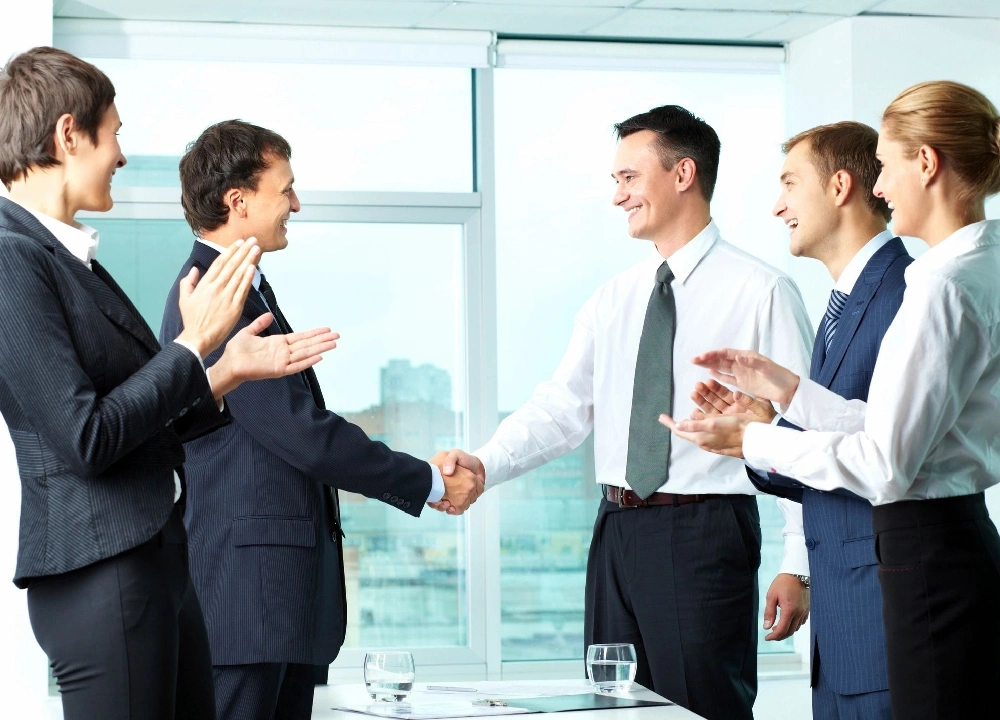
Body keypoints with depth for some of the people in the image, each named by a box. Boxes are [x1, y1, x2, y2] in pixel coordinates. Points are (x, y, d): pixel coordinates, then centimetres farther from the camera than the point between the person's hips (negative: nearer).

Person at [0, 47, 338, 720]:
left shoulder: (65, 255, 14)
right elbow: (88, 439, -18)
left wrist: (231, 370, 17)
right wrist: (194, 342, -10)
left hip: (155, 560, 9)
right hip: (99, 571, -9)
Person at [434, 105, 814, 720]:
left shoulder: (762, 292, -5)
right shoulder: (615, 299, 12)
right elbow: (564, 407, 7)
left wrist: (799, 566, -11)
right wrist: (485, 464, -11)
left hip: (703, 533, -6)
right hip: (618, 530, 6)